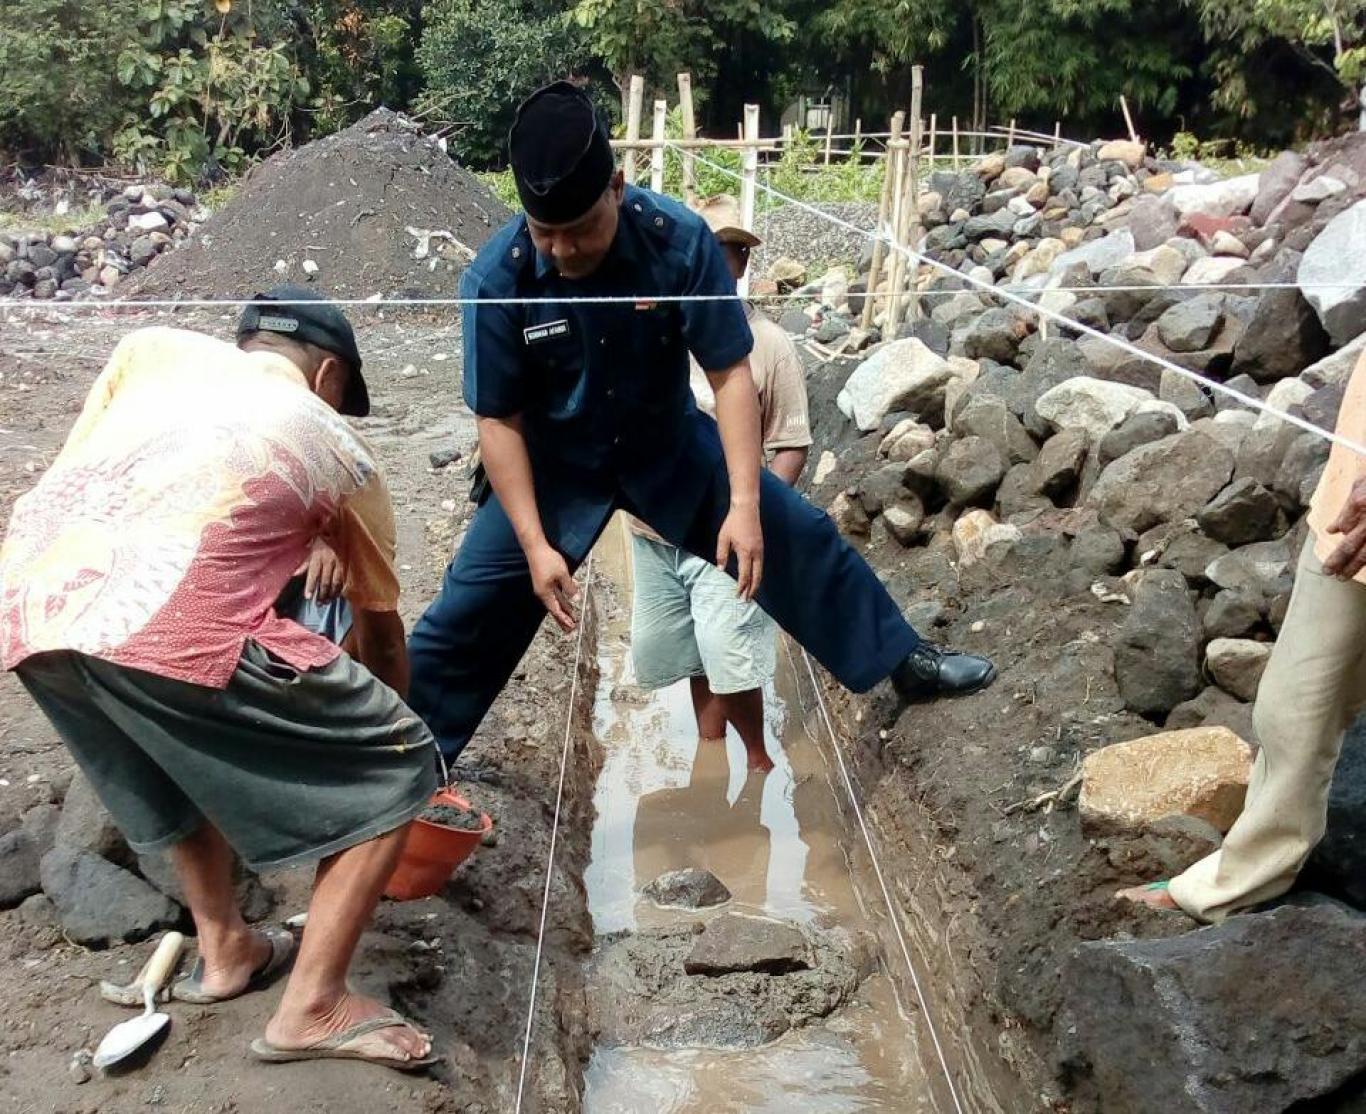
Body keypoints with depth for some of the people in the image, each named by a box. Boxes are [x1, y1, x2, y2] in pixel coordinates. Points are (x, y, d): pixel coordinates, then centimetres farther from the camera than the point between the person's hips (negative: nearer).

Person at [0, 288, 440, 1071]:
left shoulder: (156, 347, 29)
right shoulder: (338, 445, 23)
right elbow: (382, 629, 33)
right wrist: (386, 726, 50)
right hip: (171, 619, -6)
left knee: (181, 752, 36)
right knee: (397, 766, 13)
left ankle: (225, 950, 45)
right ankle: (313, 1008, 16)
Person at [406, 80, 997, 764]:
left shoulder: (679, 240, -25)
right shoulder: (495, 279, -25)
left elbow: (730, 374, -20)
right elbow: (499, 419, -16)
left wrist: (744, 503, -26)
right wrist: (534, 544, -20)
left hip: (670, 444, 1)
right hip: (554, 465, -1)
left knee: (800, 538, 2)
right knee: (466, 612, -4)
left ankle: (905, 663, 23)